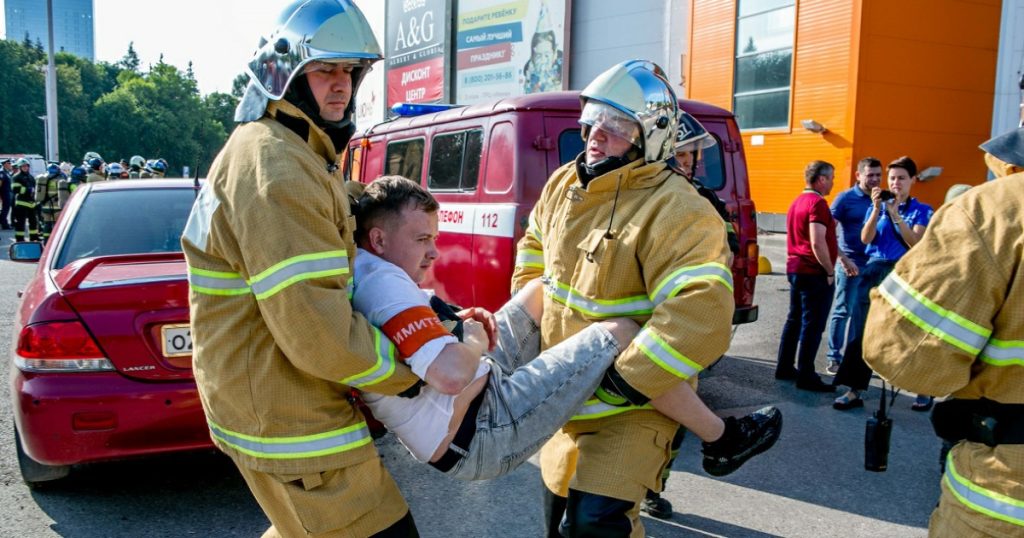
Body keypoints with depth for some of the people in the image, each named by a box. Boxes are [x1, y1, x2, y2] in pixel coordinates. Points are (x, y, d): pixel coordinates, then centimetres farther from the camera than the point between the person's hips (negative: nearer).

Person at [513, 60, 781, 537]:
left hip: (630, 407, -7)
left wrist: (624, 381, -30)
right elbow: (535, 247, 20)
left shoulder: (675, 211, -24)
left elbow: (699, 316, -33)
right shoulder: (563, 184, 1)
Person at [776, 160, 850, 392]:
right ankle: (806, 376, 2)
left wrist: (841, 258, 24)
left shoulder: (798, 202, 15)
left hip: (795, 269, 10)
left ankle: (785, 368, 23)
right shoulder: (817, 203, -16)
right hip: (815, 272, -10)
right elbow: (818, 244, -24)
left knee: (795, 320, 16)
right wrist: (830, 271, -14)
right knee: (812, 325, -3)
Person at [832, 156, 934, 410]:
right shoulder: (877, 206, 12)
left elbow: (916, 243, -9)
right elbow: (866, 239, -1)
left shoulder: (922, 210, 5)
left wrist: (895, 214, -16)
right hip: (874, 272, 2)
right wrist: (877, 209, -11)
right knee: (861, 331, -3)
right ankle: (854, 391, 0)